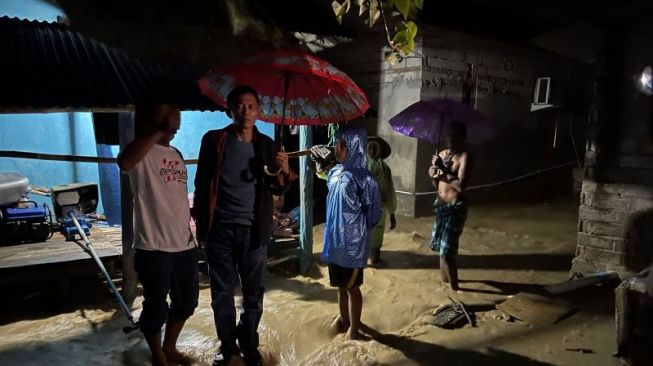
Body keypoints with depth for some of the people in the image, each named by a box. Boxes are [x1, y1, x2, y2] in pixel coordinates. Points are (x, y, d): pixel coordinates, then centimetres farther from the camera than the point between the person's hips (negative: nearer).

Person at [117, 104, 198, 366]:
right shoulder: (143, 153, -10)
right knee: (156, 307, 7)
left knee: (186, 302, 19)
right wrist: (159, 130, -30)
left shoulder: (176, 154, 14)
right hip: (154, 247, -8)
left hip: (185, 244, 8)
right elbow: (124, 163, -35)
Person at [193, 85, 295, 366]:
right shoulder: (214, 140, -1)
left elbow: (277, 190, 8)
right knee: (222, 293, 10)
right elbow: (201, 184, 3)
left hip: (254, 230, 1)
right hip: (220, 230, -1)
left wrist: (284, 173, -13)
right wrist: (200, 221, -1)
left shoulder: (267, 145, 4)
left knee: (254, 293, 9)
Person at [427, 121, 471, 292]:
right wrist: (434, 174, -7)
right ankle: (445, 280, 36)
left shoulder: (464, 156, -13)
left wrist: (443, 170, -18)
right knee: (441, 247, 19)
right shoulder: (442, 154, 9)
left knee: (447, 252, -6)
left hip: (455, 208, -8)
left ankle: (454, 288, 9)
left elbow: (461, 185, -26)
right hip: (441, 205, 8)